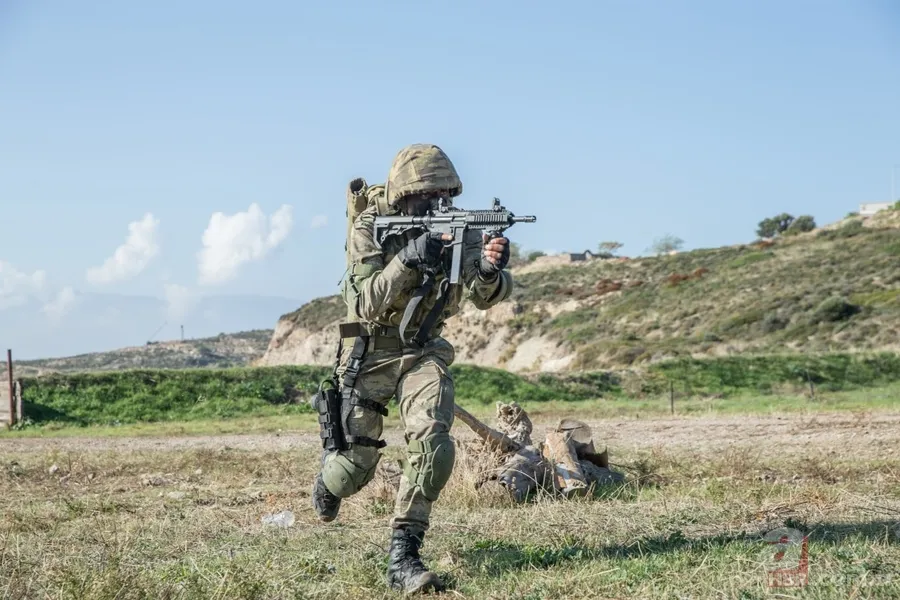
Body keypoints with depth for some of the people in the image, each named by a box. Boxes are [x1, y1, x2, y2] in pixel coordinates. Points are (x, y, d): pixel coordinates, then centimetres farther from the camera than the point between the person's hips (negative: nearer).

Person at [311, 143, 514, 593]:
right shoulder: (369, 228, -17)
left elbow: (484, 297, -18)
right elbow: (368, 303, -26)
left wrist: (489, 270, -42)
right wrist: (407, 259, -41)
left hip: (424, 351, 2)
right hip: (369, 353, -2)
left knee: (434, 445, -22)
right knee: (357, 465, 5)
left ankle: (402, 556, -13)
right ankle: (328, 477, 45)